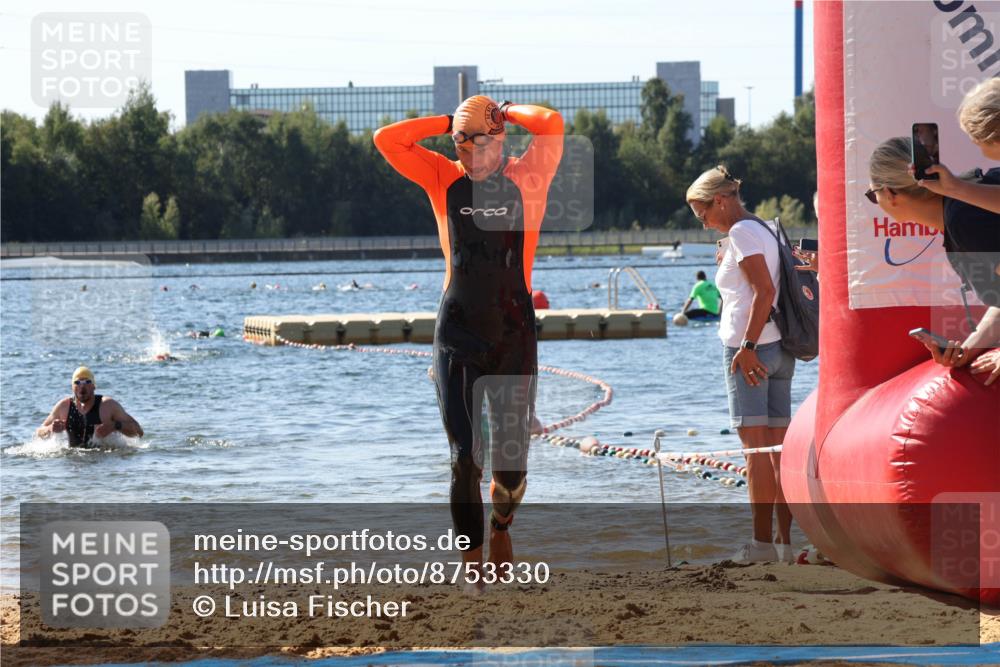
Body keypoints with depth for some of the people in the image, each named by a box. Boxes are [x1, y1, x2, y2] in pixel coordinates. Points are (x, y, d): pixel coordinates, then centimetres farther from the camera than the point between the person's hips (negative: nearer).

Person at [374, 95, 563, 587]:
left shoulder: (526, 178, 1)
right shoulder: (444, 178, 5)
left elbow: (550, 124, -15)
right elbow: (388, 140, -2)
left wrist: (504, 112, 2)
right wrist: (450, 123, 2)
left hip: (514, 332, -1)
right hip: (458, 334, 1)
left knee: (512, 454, 5)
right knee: (465, 457, -3)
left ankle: (501, 526, 34)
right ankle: (472, 562, 1)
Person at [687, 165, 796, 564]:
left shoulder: (741, 232, -9)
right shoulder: (766, 229, 18)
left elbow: (765, 290, -19)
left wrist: (747, 347, -21)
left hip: (750, 348, -9)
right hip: (780, 348, 9)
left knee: (755, 444, -8)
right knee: (778, 444, 6)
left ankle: (762, 541, -10)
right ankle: (785, 540, 5)